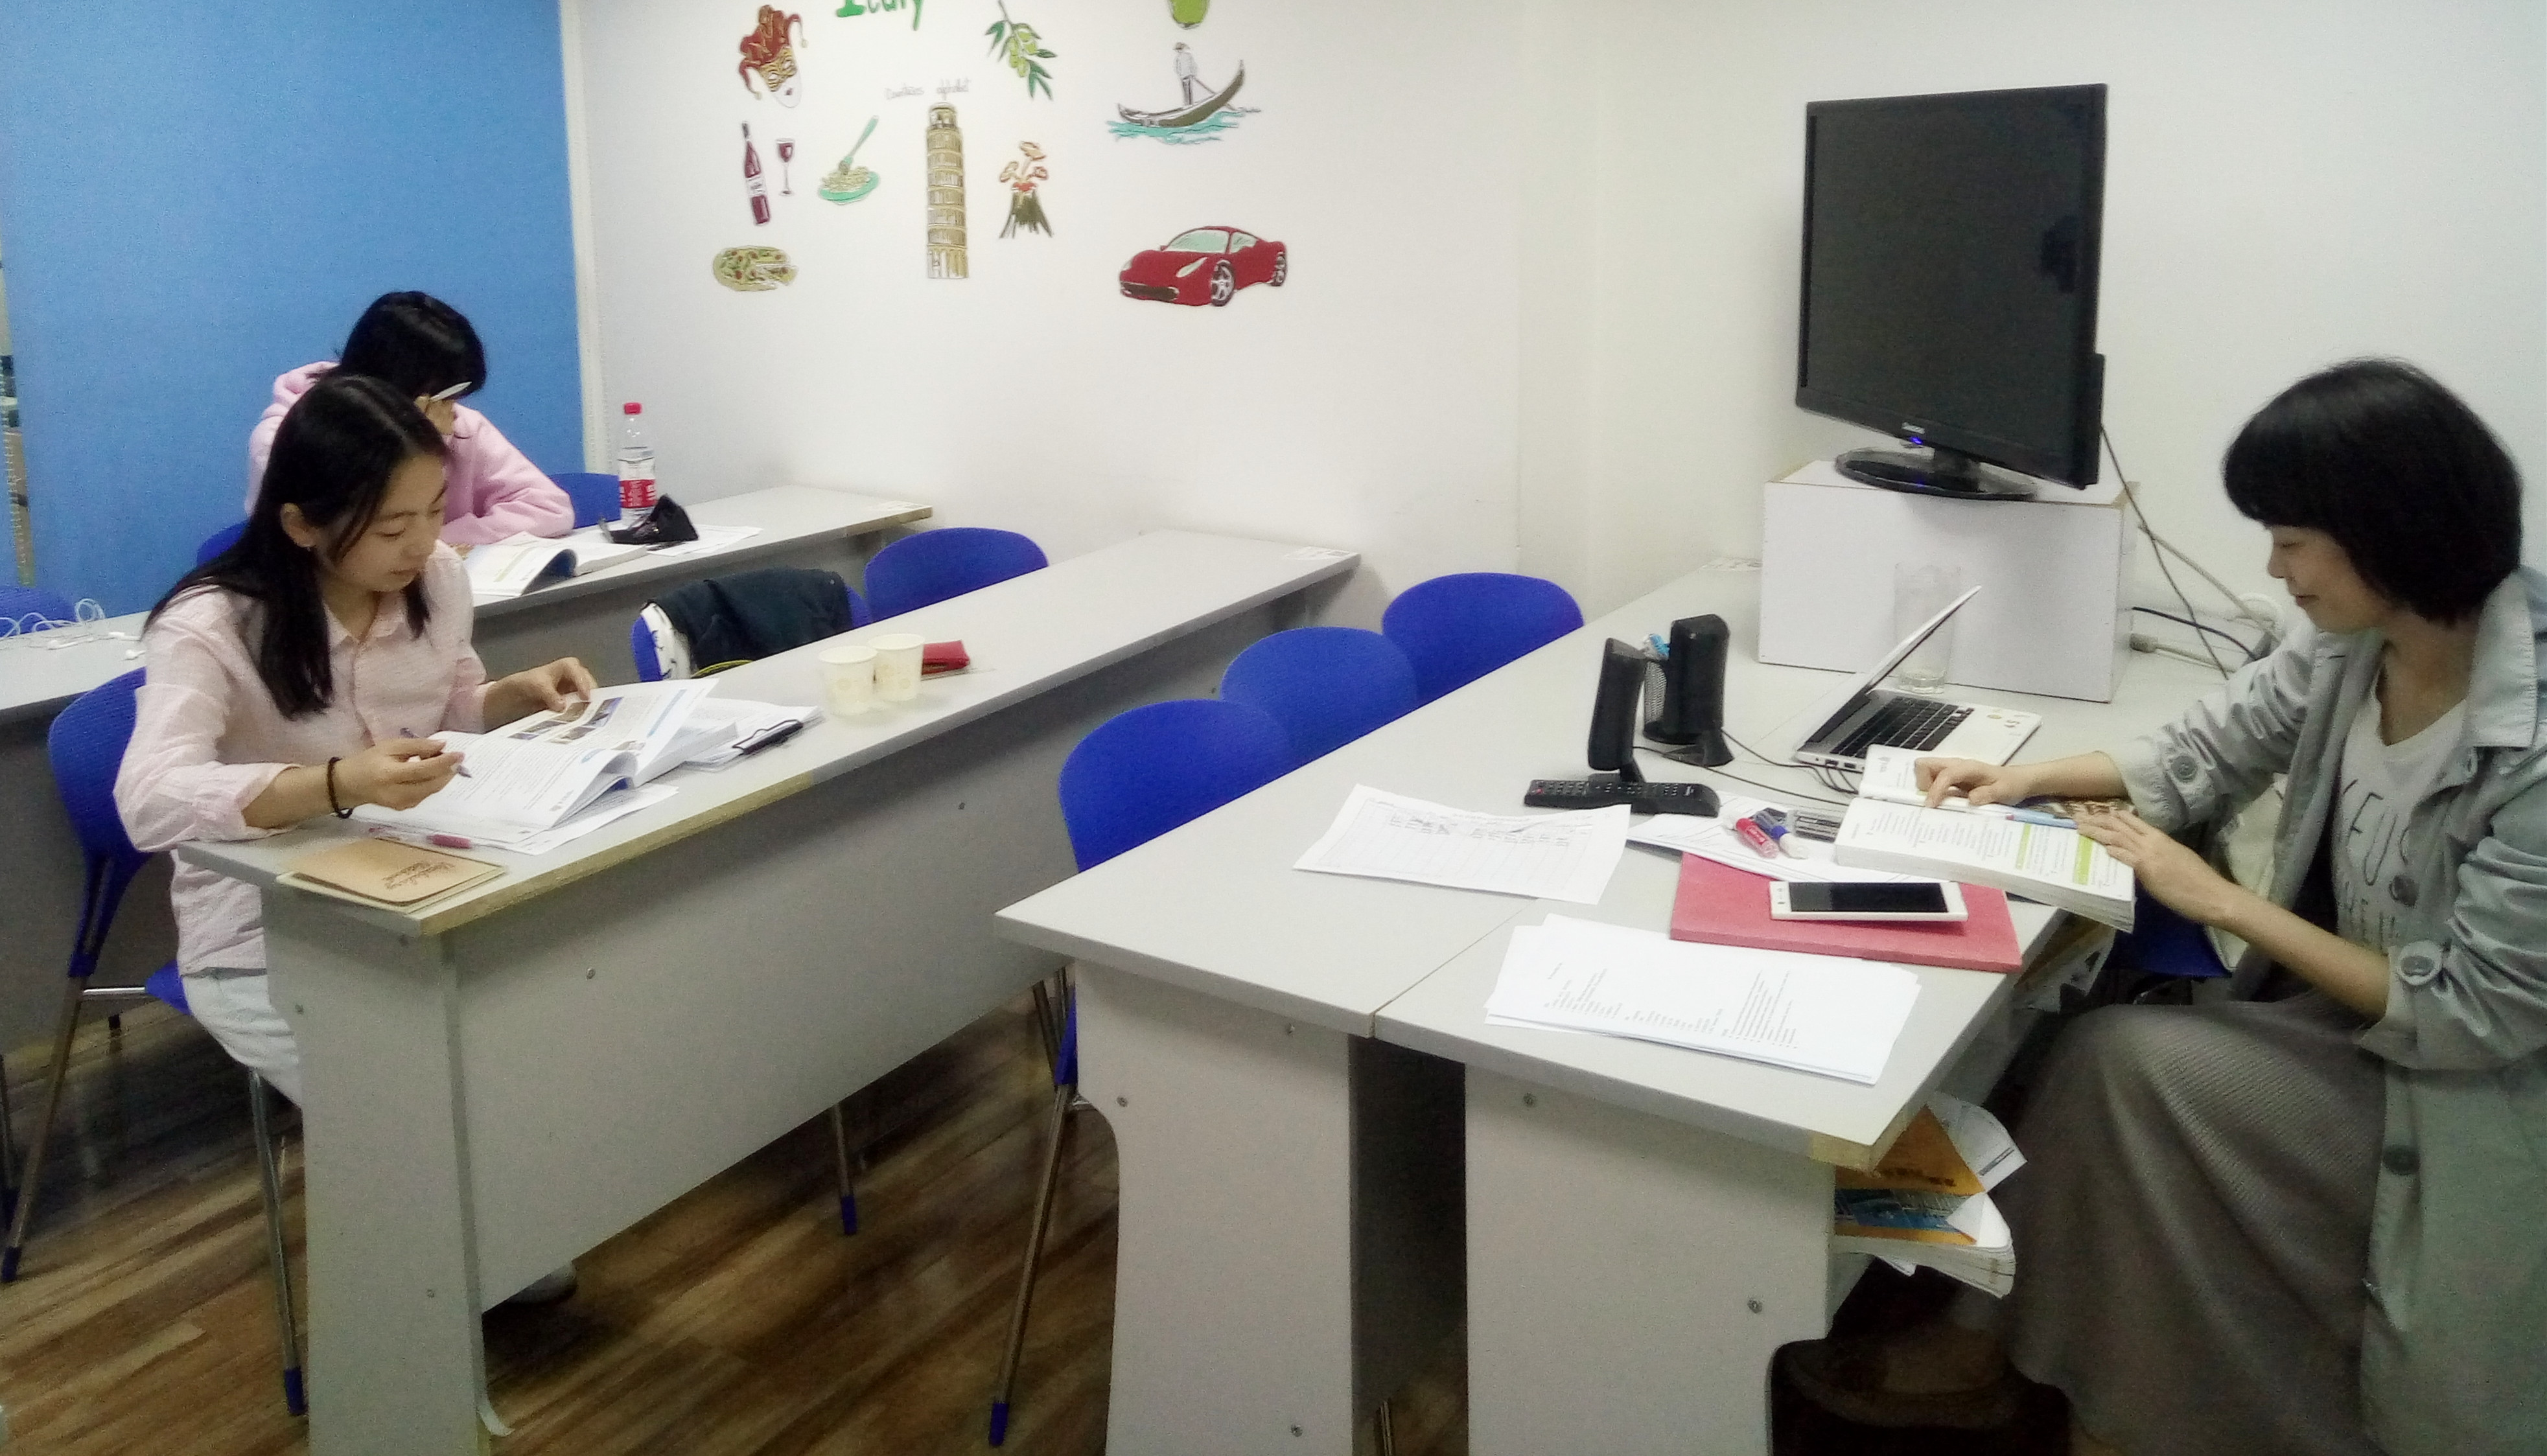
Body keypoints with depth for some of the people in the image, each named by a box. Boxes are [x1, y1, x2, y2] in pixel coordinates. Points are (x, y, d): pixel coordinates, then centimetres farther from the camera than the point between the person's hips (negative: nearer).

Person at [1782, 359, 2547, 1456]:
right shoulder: (2353, 644, -7)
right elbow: (2207, 751, 9)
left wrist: (2222, 902, -21)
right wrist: (2029, 778, -3)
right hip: (2353, 1015, 7)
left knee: (2129, 1068, -21)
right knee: (2104, 1063, -14)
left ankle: (1990, 1353, -2)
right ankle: (1986, 1345, 2)